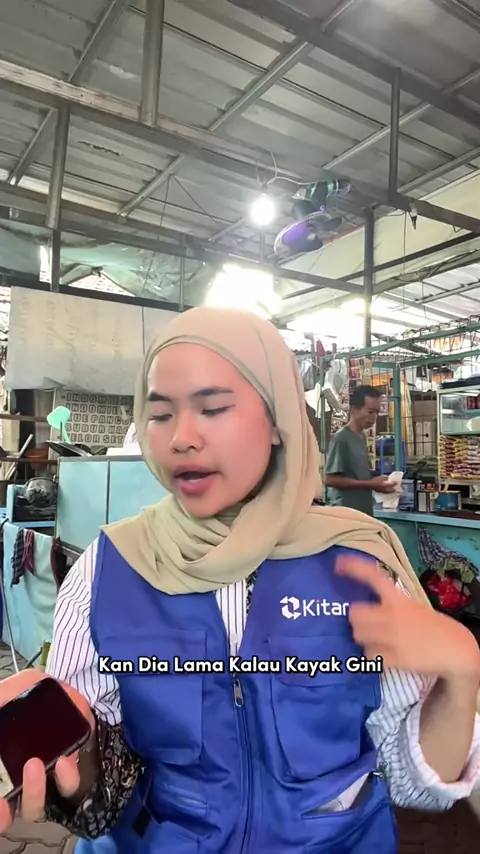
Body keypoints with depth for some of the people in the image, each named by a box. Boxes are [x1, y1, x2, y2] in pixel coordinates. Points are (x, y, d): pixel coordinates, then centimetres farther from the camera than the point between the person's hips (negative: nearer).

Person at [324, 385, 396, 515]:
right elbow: (330, 479, -17)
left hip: (364, 511, 9)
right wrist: (370, 484, -18)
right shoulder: (341, 438, -13)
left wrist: (376, 482, 2)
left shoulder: (362, 437, 12)